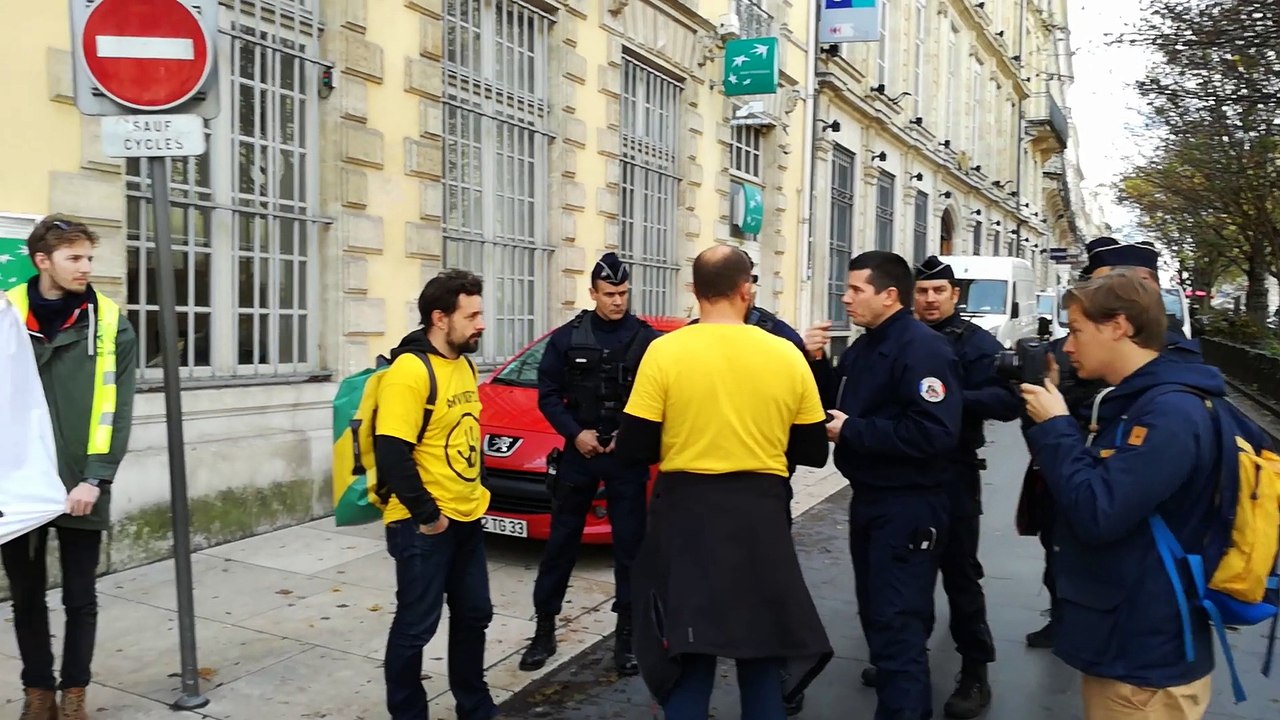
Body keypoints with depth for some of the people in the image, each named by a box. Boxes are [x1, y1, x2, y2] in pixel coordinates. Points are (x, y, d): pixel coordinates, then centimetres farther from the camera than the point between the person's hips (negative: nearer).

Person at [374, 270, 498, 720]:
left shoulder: (465, 365, 9)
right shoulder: (409, 371, -19)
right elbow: (392, 454, -23)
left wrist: (474, 494, 14)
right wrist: (427, 514, -19)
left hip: (467, 518, 9)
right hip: (425, 526, -9)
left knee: (473, 616, 18)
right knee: (417, 625, 5)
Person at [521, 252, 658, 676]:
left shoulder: (647, 339, -4)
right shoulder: (567, 337, 0)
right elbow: (548, 394, 2)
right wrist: (575, 433, -10)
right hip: (578, 452, 1)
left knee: (629, 544, 6)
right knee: (561, 542, 8)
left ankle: (626, 633, 19)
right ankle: (545, 628, 21)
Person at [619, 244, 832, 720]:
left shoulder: (665, 351, -10)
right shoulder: (787, 355, -3)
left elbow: (633, 447, -8)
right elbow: (812, 452, 4)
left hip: (686, 512, -1)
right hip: (761, 513, 2)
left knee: (687, 657, 10)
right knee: (763, 650, 17)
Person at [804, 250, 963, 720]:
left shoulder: (923, 348, -17)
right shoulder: (863, 348, 12)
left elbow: (936, 432, -29)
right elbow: (836, 404, 16)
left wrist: (852, 433, -23)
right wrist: (816, 361, -1)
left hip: (907, 508, -9)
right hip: (868, 500, 10)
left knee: (897, 625, -4)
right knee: (877, 615, 22)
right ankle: (896, 682, 42)